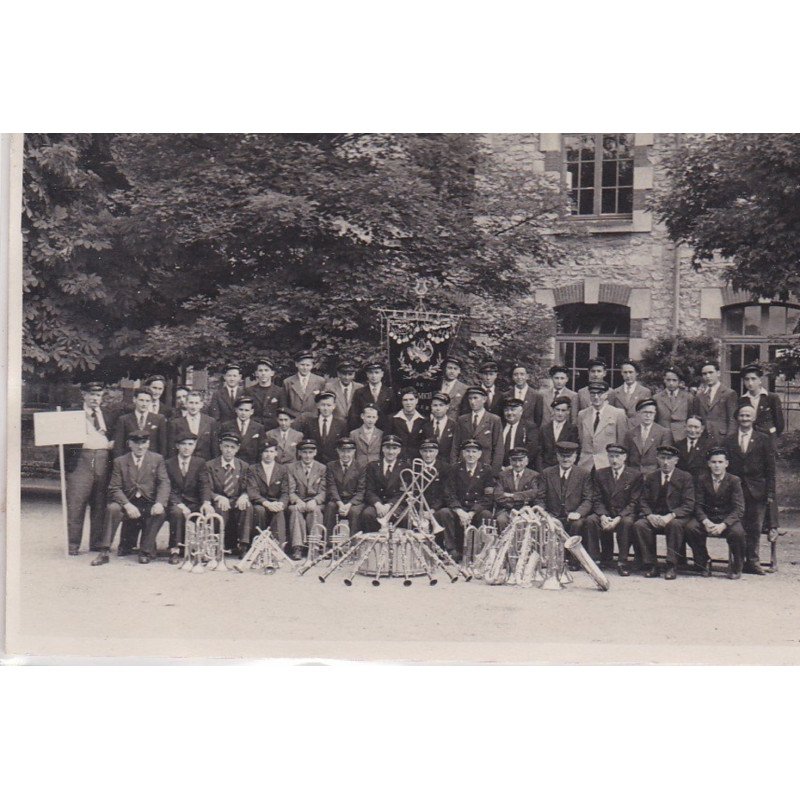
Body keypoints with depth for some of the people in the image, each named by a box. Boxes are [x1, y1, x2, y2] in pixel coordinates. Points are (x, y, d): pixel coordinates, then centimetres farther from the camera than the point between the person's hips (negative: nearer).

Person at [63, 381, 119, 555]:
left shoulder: (110, 416, 18)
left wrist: (113, 444, 3)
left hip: (104, 460, 3)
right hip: (81, 459, -3)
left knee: (101, 504, 3)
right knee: (76, 503, -7)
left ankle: (97, 543, 11)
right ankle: (73, 545, -2)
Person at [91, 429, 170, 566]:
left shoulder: (157, 459, 6)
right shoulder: (120, 462, 6)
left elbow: (164, 483, -3)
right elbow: (115, 488, -3)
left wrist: (160, 503, -23)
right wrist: (127, 505, -21)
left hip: (149, 505, 0)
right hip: (128, 504, 0)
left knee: (160, 513, -31)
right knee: (112, 508, -29)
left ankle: (146, 552, -15)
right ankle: (104, 552, -23)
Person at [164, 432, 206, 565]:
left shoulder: (200, 463, 9)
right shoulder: (168, 464, 4)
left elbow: (204, 487, 2)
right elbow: (168, 490, -3)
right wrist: (180, 505, -20)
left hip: (194, 504, 1)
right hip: (175, 503, -1)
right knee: (177, 512, -36)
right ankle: (175, 550, -30)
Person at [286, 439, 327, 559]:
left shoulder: (322, 468, 9)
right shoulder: (291, 468, 9)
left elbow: (323, 492, 1)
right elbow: (291, 491, 1)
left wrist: (314, 501, -19)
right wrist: (298, 501, -21)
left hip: (315, 502, 0)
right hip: (298, 502, 0)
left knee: (315, 510, -34)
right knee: (296, 509, -34)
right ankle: (297, 548, -38)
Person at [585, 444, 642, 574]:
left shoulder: (635, 475, -2)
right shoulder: (600, 474, 8)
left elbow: (634, 502, -8)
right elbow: (597, 500, 4)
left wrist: (618, 518, -22)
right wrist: (603, 516, -18)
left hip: (625, 514, -3)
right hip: (606, 514, 3)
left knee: (627, 522, -37)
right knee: (591, 520, -27)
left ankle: (622, 562, -25)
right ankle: (606, 557, -11)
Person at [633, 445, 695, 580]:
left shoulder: (685, 478, 3)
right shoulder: (649, 478, 12)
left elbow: (689, 505, -7)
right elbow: (643, 502, 6)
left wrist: (670, 516, -22)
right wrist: (650, 515, -17)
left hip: (676, 517, -3)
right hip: (654, 517, 3)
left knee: (675, 524, -37)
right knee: (639, 525, -27)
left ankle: (671, 566, -28)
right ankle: (651, 565, -19)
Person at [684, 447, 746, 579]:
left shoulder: (734, 481, -5)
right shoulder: (702, 480, 2)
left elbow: (739, 509, -12)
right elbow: (698, 505, -1)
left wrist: (723, 525, -27)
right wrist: (706, 522, -22)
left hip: (728, 519, -2)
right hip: (707, 518, 2)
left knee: (737, 532, -34)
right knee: (690, 527, -27)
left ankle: (735, 568, -6)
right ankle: (704, 563, -4)